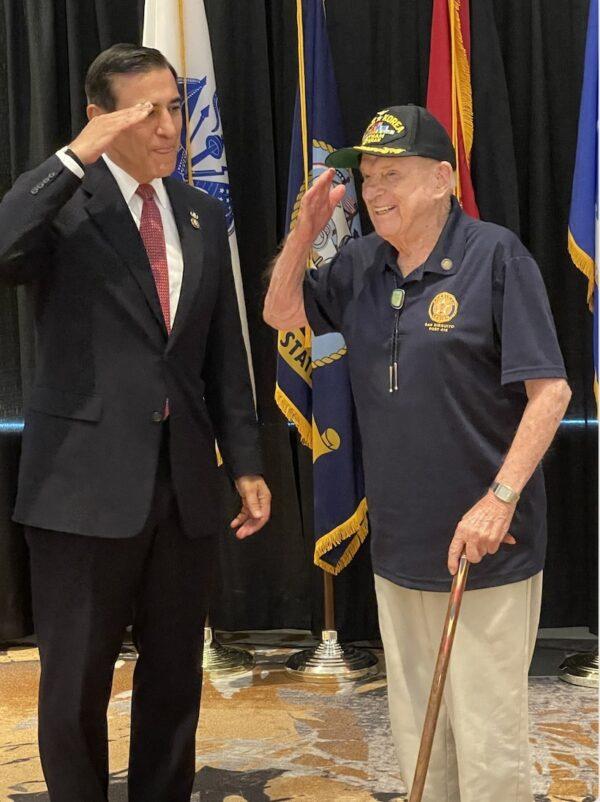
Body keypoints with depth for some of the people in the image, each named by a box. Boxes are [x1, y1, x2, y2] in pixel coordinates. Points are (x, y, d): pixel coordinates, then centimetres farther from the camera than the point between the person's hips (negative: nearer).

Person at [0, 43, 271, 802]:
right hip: (85, 481, -4)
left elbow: (224, 353, 12)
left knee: (175, 677, 16)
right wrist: (75, 156, -24)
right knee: (75, 685, 9)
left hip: (185, 480, 5)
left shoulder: (203, 215, 10)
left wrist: (245, 462, 9)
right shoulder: (61, 203, -5)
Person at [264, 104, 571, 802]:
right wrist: (303, 232, 0)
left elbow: (550, 390, -13)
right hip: (396, 545, 6)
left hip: (486, 550, -6)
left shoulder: (495, 256, -10)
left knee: (487, 741, 2)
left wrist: (501, 498, -20)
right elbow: (281, 314, 16)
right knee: (415, 732, 18)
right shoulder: (361, 264, 7)